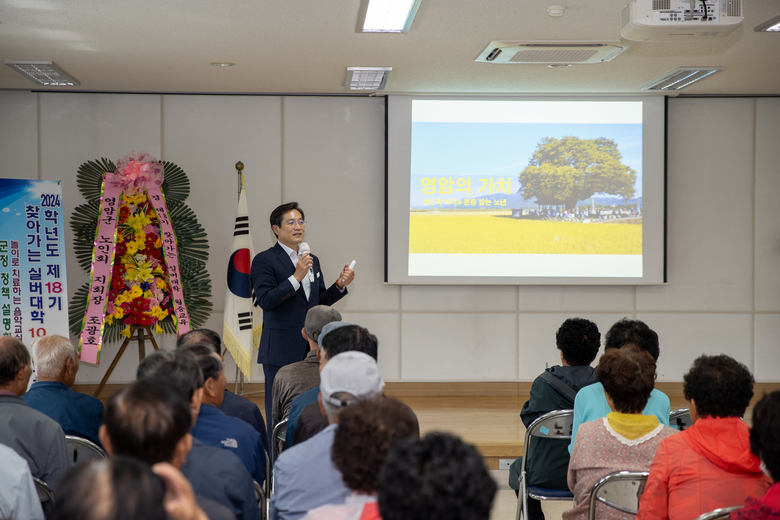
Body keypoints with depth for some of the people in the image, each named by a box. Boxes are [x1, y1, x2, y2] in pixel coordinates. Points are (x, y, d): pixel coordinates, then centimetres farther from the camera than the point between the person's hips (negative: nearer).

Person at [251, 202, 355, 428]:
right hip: (280, 350, -6)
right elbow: (265, 301, -17)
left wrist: (340, 285, 2)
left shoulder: (312, 261, 16)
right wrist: (296, 277, -23)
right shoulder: (264, 260, -5)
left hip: (310, 349, 6)